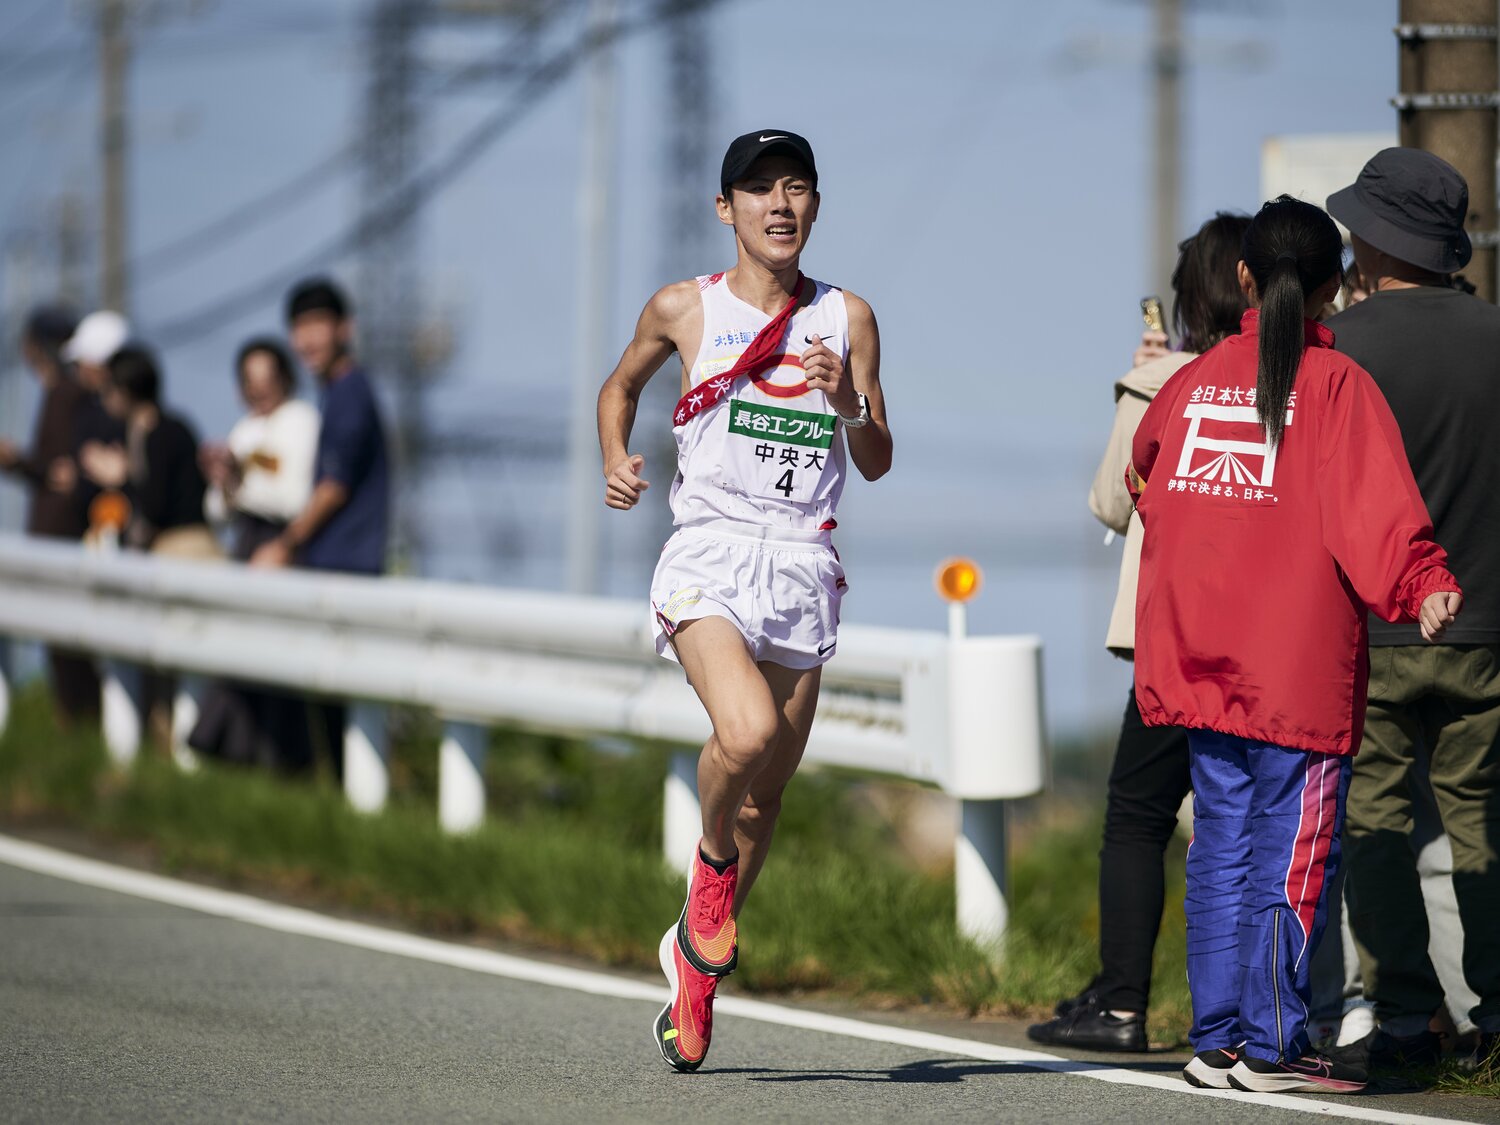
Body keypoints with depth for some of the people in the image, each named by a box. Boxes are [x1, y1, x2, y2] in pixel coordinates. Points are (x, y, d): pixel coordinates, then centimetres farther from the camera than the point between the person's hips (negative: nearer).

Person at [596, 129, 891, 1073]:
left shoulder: (847, 318, 8)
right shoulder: (685, 310, 4)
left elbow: (878, 464, 10)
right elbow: (622, 386, 22)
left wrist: (847, 402, -10)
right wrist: (615, 461, 4)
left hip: (803, 562, 3)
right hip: (708, 555, -3)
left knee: (768, 791, 6)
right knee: (747, 731, -29)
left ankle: (698, 957, 27)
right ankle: (711, 862, 1)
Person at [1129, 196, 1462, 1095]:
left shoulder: (1194, 381, 9)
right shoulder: (1337, 384, -6)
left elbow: (1144, 474, 25)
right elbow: (1375, 505, -19)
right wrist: (1422, 583, -28)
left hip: (1200, 652, 5)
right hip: (1300, 663, -5)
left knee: (1223, 844, 12)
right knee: (1295, 852, 0)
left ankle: (1217, 1039, 13)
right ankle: (1272, 1045, -1)